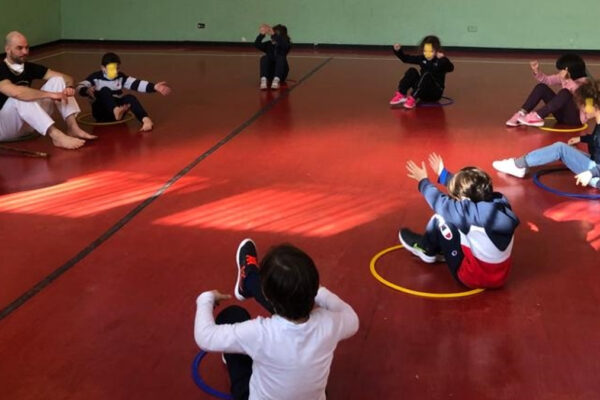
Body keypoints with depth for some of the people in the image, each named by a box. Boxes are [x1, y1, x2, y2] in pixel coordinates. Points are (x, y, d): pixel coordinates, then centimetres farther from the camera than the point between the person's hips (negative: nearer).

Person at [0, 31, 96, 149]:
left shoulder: (30, 67, 2)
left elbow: (66, 78, 1)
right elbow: (15, 92, -39)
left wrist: (69, 87, -23)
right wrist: (51, 94, -37)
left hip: (27, 124, 7)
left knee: (57, 81, -6)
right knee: (21, 97, -36)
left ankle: (73, 128, -21)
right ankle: (57, 136, -42)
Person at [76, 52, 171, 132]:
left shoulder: (121, 77, 6)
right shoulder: (95, 77, -6)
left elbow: (136, 84, -5)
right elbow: (80, 87, -20)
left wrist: (154, 87, -20)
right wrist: (87, 90, -46)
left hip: (118, 109, 3)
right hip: (101, 112, -3)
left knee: (130, 98, -25)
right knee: (105, 90, -27)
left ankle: (146, 120, -49)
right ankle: (117, 111, -55)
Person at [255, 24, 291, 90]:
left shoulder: (286, 45, -2)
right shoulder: (268, 45, 6)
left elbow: (284, 44, -28)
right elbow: (257, 45, -12)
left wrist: (274, 35, -42)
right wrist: (262, 34, -30)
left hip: (281, 74, -2)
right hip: (269, 73, 2)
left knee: (281, 57, -28)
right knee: (264, 58, -24)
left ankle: (276, 80, -45)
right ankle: (264, 80, -42)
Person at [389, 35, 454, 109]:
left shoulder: (440, 62, -11)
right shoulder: (422, 59, 4)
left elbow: (450, 68, -30)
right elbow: (406, 58, 8)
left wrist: (443, 59, -46)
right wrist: (398, 50, -8)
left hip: (435, 93, -5)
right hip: (423, 92, 5)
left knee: (427, 74, -31)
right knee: (412, 71, -14)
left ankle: (413, 98, -36)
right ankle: (401, 95, -21)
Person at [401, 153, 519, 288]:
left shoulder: (472, 212, -28)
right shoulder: (499, 201, -10)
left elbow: (440, 202, -11)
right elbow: (465, 187, 8)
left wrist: (423, 181, 7)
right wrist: (442, 173, 22)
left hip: (473, 276, -7)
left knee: (440, 219, 0)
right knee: (459, 222, 15)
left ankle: (427, 250, 26)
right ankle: (441, 250, 35)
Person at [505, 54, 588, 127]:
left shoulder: (584, 83, -15)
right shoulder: (564, 78, 5)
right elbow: (547, 80, 10)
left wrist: (565, 79, -41)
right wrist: (536, 71, -8)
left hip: (576, 118, -7)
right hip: (563, 115, 7)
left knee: (565, 93, -36)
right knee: (541, 87, -4)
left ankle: (537, 117, -39)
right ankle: (522, 113, -19)